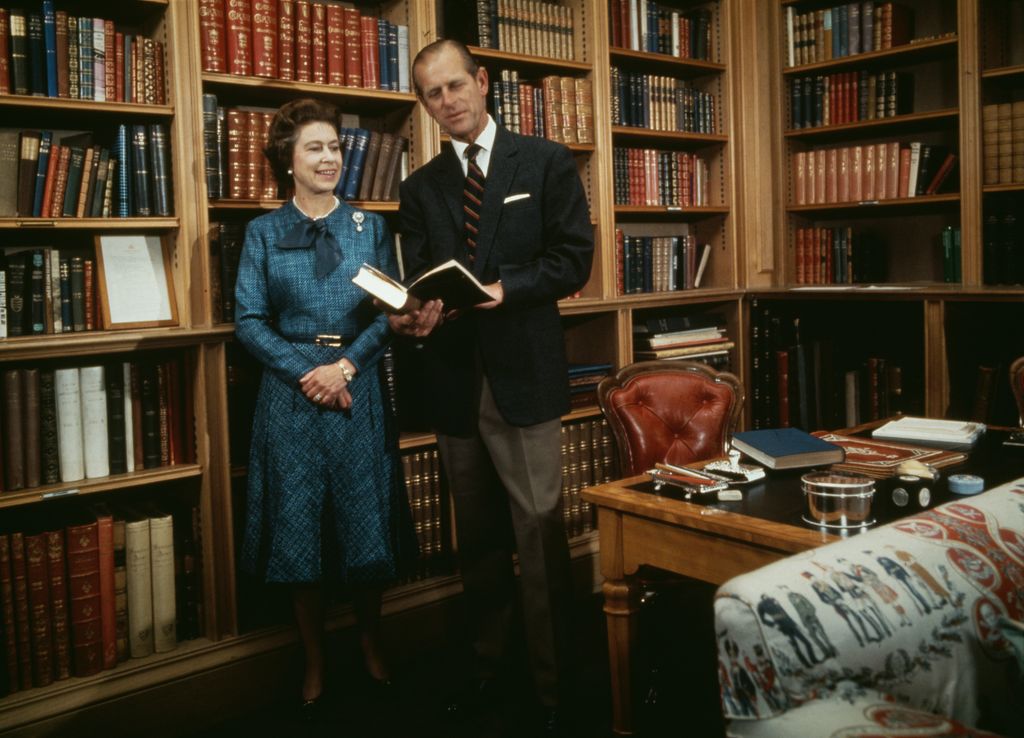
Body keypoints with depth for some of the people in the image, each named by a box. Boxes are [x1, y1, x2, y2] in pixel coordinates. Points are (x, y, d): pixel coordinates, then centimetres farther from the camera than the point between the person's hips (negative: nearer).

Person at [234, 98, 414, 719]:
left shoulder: (369, 227, 7)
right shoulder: (264, 232, 5)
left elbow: (390, 313, 1)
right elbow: (249, 320, -1)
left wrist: (346, 365, -13)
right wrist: (306, 371, -13)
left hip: (359, 393, 1)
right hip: (291, 394, 0)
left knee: (367, 523, 6)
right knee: (300, 530, 5)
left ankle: (372, 642, 30)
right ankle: (315, 663, 22)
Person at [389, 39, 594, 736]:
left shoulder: (546, 162, 3)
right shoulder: (421, 187, 13)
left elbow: (574, 258, -3)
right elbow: (417, 280, 8)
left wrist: (506, 289, -17)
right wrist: (415, 314, -15)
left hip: (523, 372, -4)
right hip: (454, 377, 4)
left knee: (540, 531, -3)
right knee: (477, 534, 14)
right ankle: (487, 662, 29)